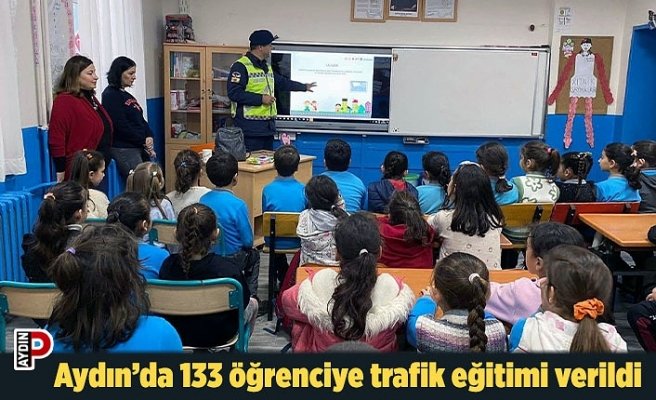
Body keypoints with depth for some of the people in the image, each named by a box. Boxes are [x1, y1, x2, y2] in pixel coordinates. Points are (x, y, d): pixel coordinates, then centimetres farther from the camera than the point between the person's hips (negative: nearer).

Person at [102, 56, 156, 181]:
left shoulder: (126, 95, 17)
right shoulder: (110, 96, -8)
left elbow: (140, 119, 17)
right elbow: (121, 126, -15)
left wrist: (149, 137, -2)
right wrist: (143, 140, -9)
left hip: (140, 147, 8)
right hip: (124, 149, -8)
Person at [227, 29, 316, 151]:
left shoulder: (266, 67, 20)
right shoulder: (240, 66, -10)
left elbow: (282, 82, 34)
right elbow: (233, 93, -19)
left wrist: (304, 87, 40)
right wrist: (261, 98, -18)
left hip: (268, 126, 9)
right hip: (250, 128, -9)